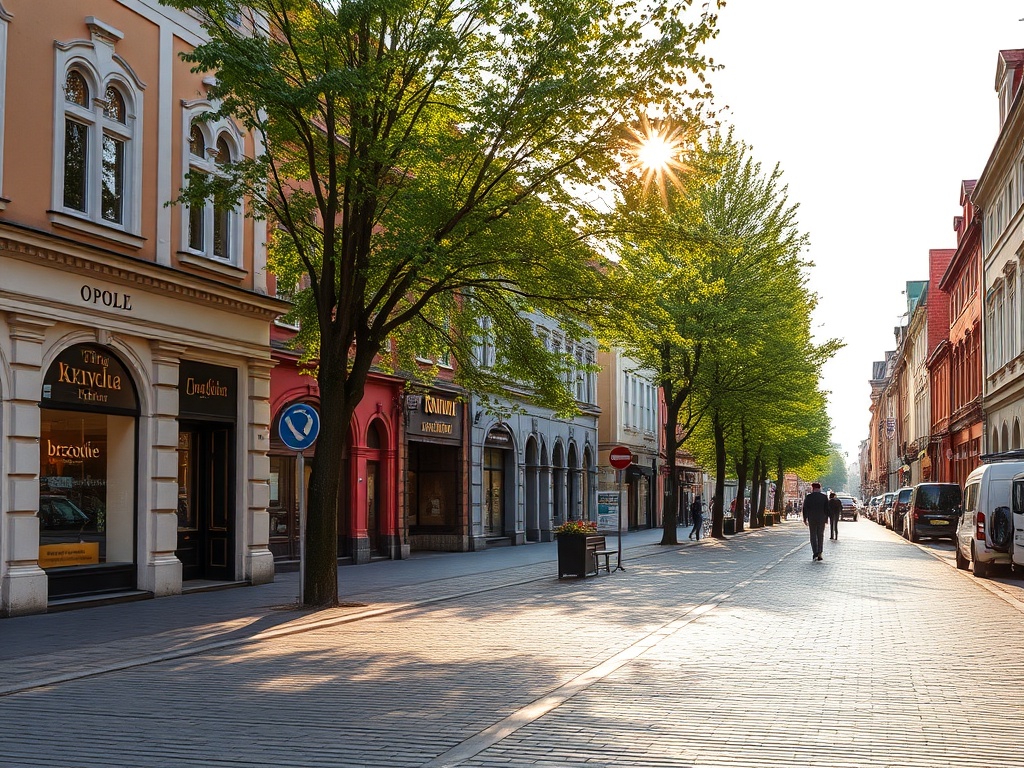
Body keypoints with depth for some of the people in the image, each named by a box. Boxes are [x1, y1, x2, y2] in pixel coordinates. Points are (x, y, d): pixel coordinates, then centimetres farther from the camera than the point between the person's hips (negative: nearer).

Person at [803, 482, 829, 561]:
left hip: (811, 519, -1)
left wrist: (805, 519, 3)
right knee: (820, 536, 9)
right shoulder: (824, 497, 0)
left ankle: (815, 552, -7)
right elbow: (827, 509, 0)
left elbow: (805, 508, -3)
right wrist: (826, 518, 9)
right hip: (821, 519, 1)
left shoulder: (808, 497, -3)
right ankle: (819, 553, 1)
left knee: (813, 536, 7)